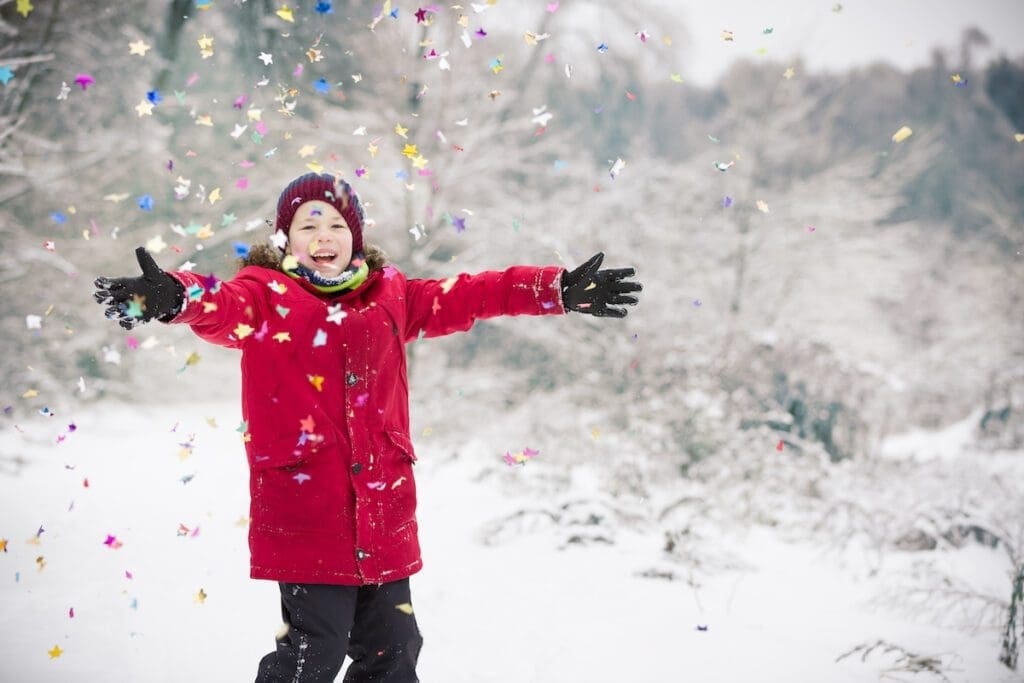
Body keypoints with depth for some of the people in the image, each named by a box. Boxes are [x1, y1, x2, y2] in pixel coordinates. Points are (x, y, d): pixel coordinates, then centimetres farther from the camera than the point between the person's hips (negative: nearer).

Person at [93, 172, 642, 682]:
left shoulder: (388, 295, 14)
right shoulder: (266, 293, -3)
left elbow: (463, 297, 14)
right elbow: (225, 306, -23)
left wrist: (558, 290, 10)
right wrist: (175, 297, -47)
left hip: (383, 508, 6)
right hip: (304, 508, -5)